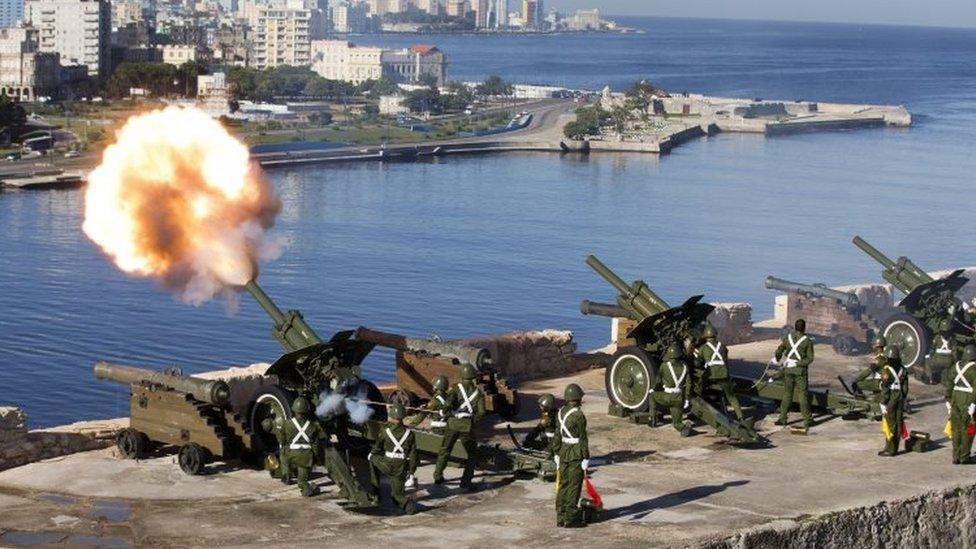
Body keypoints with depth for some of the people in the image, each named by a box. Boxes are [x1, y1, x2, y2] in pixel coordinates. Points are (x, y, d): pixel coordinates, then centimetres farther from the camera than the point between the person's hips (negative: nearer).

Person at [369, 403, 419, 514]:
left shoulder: (385, 432, -7)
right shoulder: (409, 433, 0)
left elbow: (376, 449, 5)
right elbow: (413, 454, 2)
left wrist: (370, 455, 28)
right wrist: (411, 471, 10)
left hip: (387, 466, -3)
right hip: (401, 469, 3)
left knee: (372, 459, 29)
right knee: (397, 493, 18)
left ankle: (375, 493, 27)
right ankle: (408, 503, -18)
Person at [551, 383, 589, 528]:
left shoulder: (560, 412, 5)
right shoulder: (578, 416, -17)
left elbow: (557, 435, 10)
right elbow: (582, 439, -16)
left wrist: (557, 454, 18)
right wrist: (586, 459, -12)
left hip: (563, 452, 7)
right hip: (576, 455, -7)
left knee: (563, 485, 12)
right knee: (574, 486, -1)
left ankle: (561, 518, 17)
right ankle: (571, 519, 1)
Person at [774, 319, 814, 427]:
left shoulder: (787, 338, 0)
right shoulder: (807, 341, -7)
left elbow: (778, 352, 7)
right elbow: (810, 359, -9)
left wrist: (777, 359, 27)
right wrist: (797, 363, -6)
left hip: (788, 370, 3)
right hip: (801, 371, -2)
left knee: (787, 395, 10)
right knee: (803, 396, 3)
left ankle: (782, 418, 7)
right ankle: (807, 420, 5)